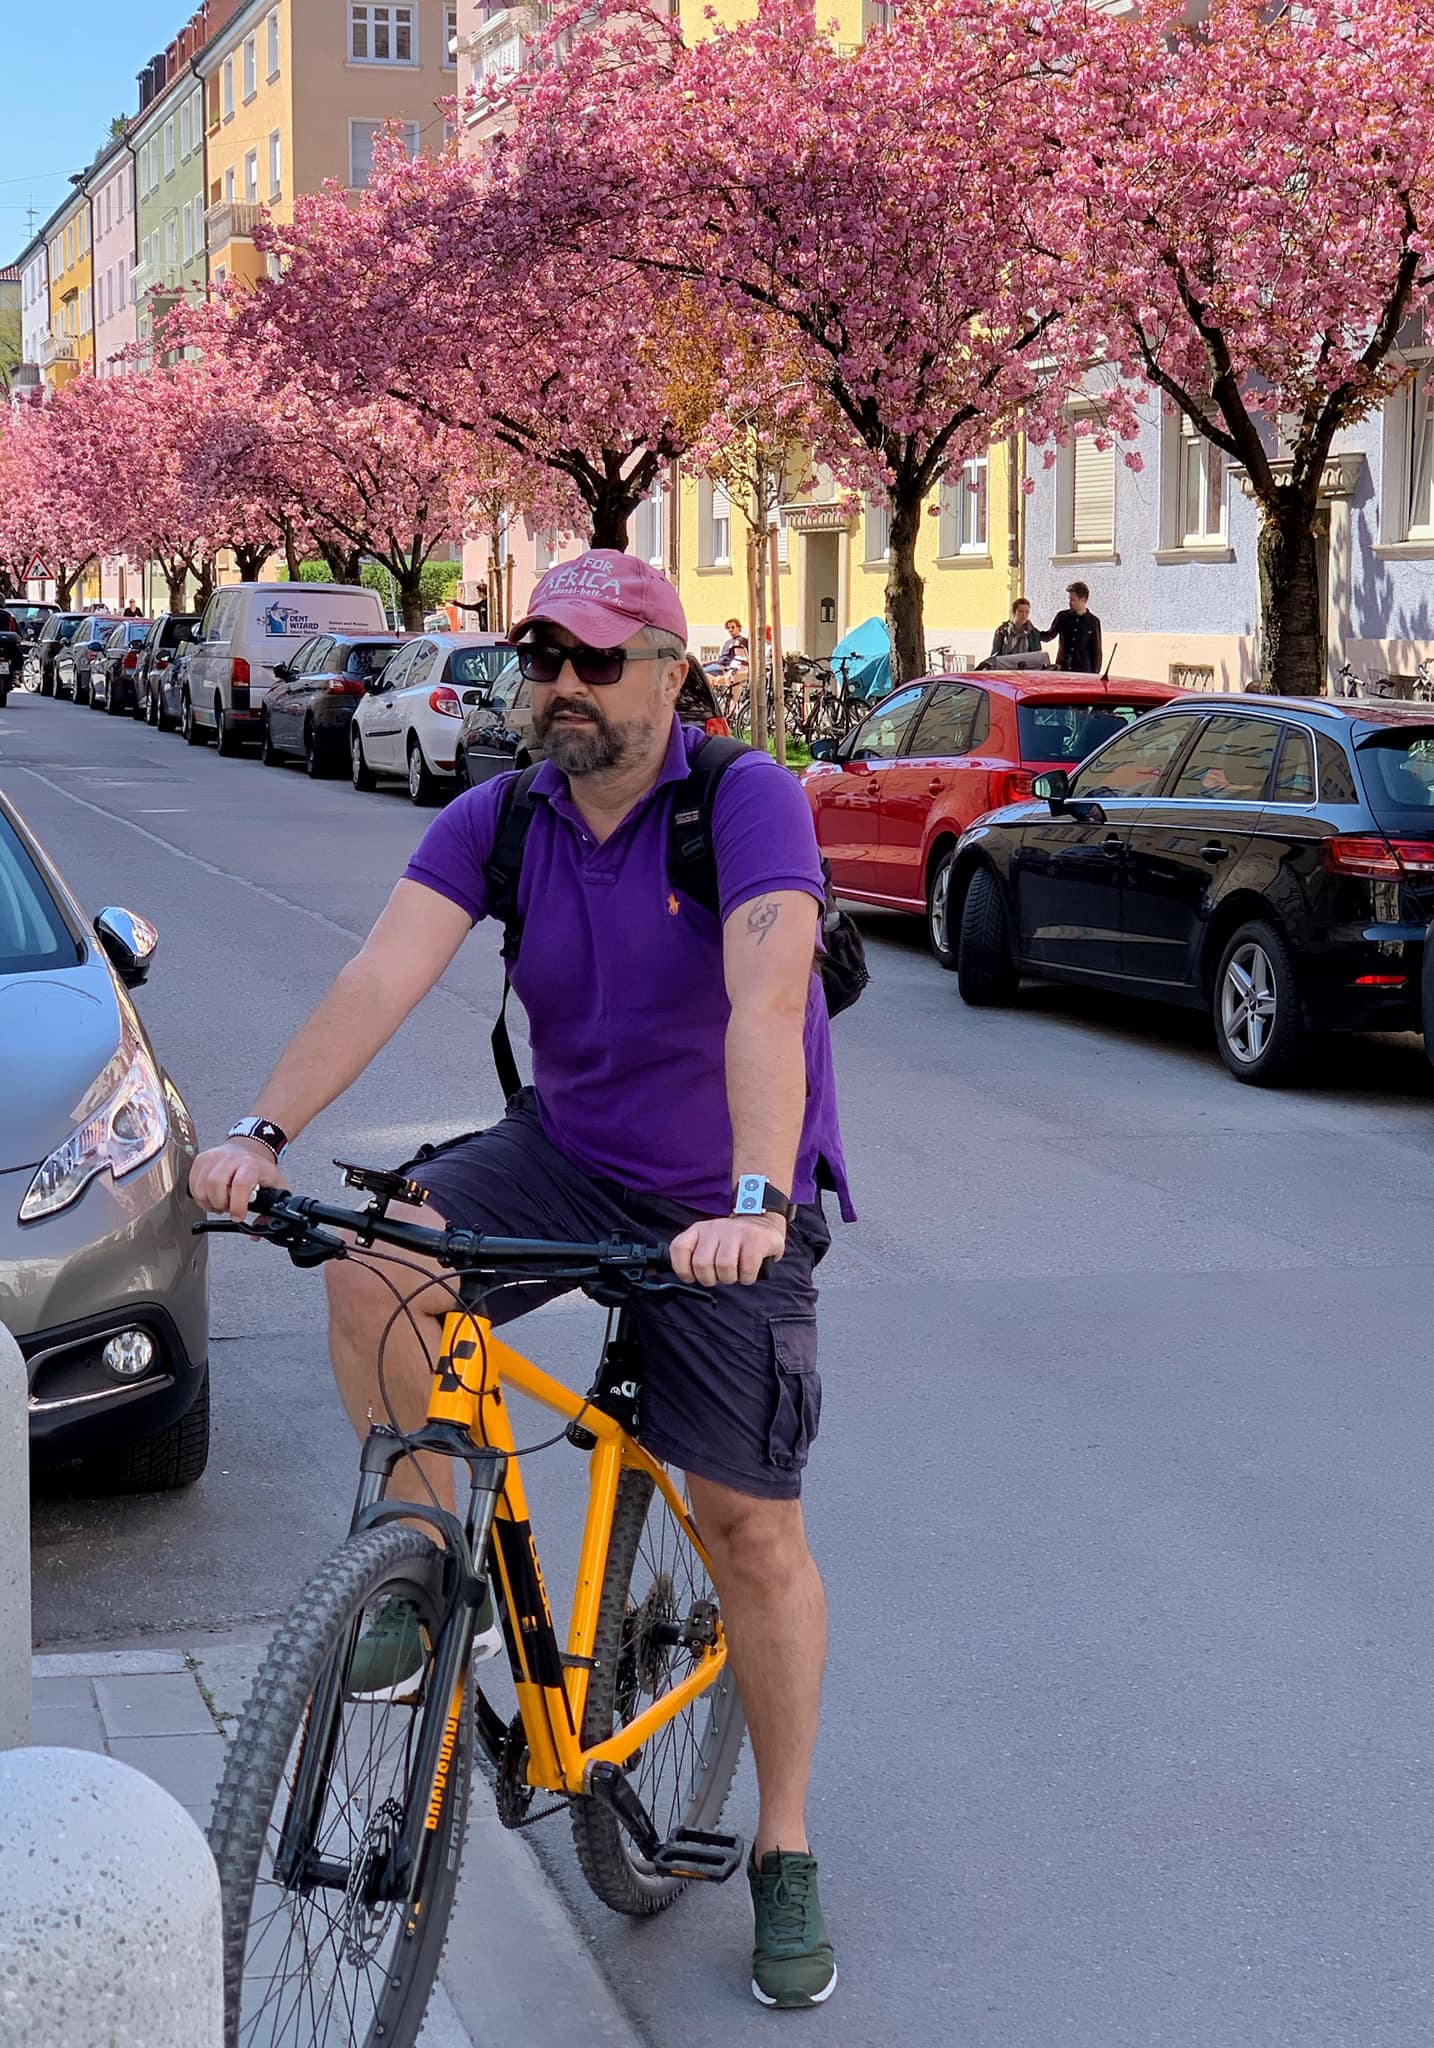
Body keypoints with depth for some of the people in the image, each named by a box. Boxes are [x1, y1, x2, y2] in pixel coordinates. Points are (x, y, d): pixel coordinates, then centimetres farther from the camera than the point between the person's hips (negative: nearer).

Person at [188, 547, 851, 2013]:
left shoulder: (746, 799, -20)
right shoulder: (496, 821, -5)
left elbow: (766, 1002, -34)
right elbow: (384, 974, -17)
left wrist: (755, 1202, -47)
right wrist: (260, 1135, -30)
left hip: (723, 1211, -4)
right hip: (562, 1154, 4)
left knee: (751, 1529, -2)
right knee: (370, 1269, -25)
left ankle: (785, 1854, 16)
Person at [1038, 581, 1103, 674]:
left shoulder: (1093, 622, 1)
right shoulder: (1062, 616, 6)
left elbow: (1096, 651, 4)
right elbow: (1049, 636, 19)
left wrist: (1095, 674, -1)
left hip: (1083, 670, -2)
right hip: (1061, 669, 2)